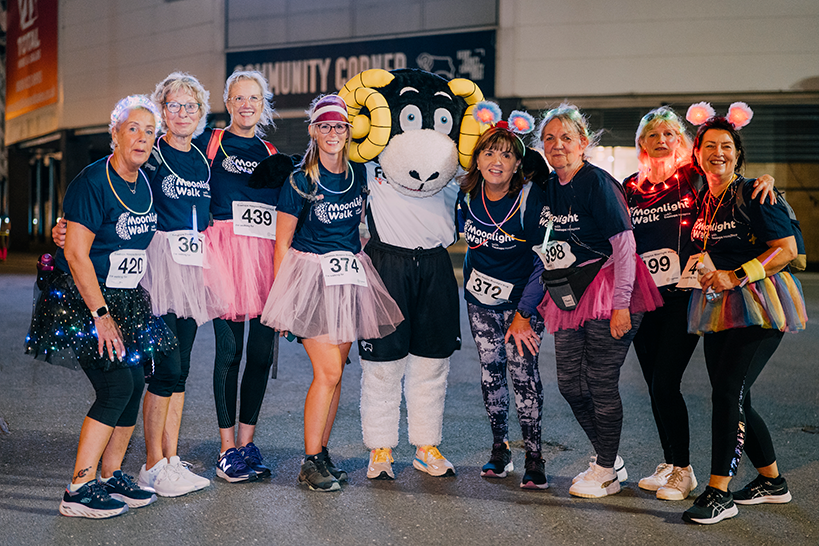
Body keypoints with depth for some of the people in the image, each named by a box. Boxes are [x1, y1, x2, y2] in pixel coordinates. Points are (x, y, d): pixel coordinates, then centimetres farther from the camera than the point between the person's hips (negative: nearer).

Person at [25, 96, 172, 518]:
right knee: (116, 385, -15)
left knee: (134, 384, 3)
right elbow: (76, 253, -20)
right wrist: (100, 315, -21)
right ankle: (79, 489, -9)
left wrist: (132, 303, 15)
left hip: (125, 300, 8)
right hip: (81, 300, -8)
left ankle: (112, 477, 16)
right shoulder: (92, 182, -17)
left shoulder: (144, 183, 7)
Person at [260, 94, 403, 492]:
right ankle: (310, 462, 0)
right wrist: (283, 299, -8)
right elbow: (282, 242, -5)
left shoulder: (359, 174, 6)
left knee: (334, 372, 7)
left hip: (351, 279, 5)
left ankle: (321, 453, 18)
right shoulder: (300, 181, -8)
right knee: (328, 371, -11)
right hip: (312, 275, -5)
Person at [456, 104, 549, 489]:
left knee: (523, 371, -10)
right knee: (490, 370, 7)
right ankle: (499, 449, 20)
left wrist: (523, 314, -14)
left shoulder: (530, 198, -19)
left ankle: (534, 457, -1)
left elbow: (542, 262, -15)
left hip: (520, 298, -4)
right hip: (480, 298, 4)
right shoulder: (468, 195, -6)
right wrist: (469, 285, 12)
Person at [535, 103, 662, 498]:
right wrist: (525, 307, 18)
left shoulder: (596, 182, -12)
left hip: (606, 298, -8)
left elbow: (623, 243, -14)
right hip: (568, 298, 8)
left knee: (601, 384, -2)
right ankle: (609, 458, 28)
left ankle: (607, 473, 13)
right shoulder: (548, 187, 10)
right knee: (570, 384, 10)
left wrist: (620, 303, -18)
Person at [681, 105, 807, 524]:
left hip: (759, 307, -7)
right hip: (717, 309, 7)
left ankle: (719, 492, -10)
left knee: (728, 392, -15)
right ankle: (772, 481, 26)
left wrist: (734, 277, -18)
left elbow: (787, 248, -13)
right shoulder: (702, 200, 13)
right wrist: (702, 267, 6)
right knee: (732, 399, 9)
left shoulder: (754, 195, -8)